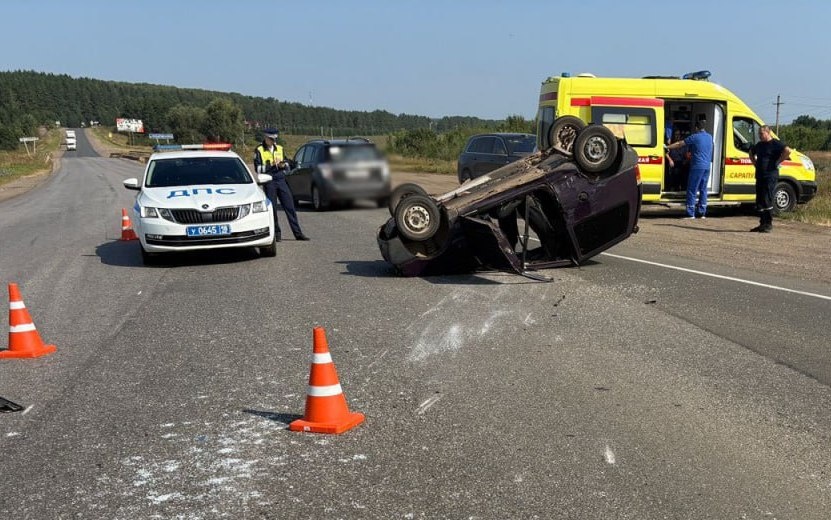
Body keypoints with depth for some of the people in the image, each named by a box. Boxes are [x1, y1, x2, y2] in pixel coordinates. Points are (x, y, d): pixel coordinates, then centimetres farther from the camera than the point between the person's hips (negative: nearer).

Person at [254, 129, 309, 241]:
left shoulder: (279, 148, 13)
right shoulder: (259, 150, -1)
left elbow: (287, 163, 21)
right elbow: (258, 169, -8)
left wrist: (283, 165, -2)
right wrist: (271, 165, -18)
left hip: (281, 180, 4)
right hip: (269, 182, -4)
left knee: (290, 207, 1)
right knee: (272, 208, 0)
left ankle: (298, 233, 3)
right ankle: (277, 233, 11)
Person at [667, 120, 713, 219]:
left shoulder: (695, 137, -7)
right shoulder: (710, 137, 13)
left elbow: (679, 144, -3)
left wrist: (668, 147, 6)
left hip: (697, 167, -6)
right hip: (707, 167, 7)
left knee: (692, 190, -3)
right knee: (703, 189, 11)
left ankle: (690, 213, -6)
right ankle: (702, 213, 11)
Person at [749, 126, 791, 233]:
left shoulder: (775, 143, -9)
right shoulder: (759, 145, 16)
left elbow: (787, 151, -24)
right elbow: (751, 152, 36)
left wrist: (778, 161, -18)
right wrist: (755, 163, 20)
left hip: (770, 176, -8)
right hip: (759, 176, 8)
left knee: (767, 201, -10)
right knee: (759, 201, 9)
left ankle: (769, 225, -5)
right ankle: (762, 224, 16)